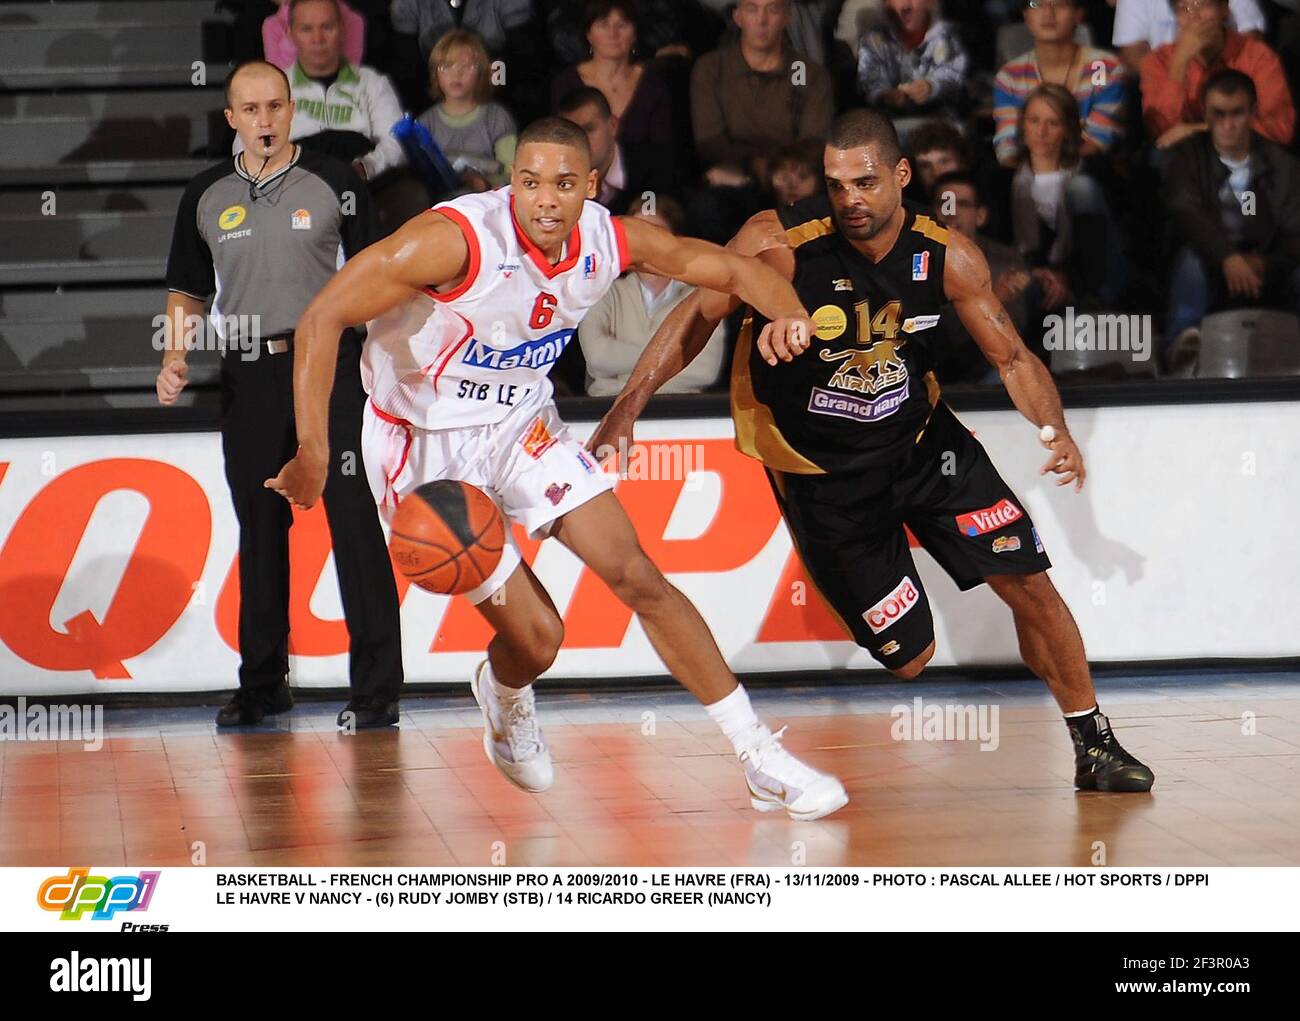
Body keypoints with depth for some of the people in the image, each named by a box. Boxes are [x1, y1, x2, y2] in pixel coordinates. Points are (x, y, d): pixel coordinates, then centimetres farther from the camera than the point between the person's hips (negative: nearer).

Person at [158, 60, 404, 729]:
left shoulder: (334, 183, 2)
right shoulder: (206, 197, 9)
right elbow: (188, 291, 17)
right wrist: (174, 359, 1)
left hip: (330, 366, -3)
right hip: (248, 374, 3)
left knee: (354, 521, -9)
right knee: (259, 530, 8)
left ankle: (376, 686, -7)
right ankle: (263, 683, 18)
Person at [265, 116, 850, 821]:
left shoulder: (611, 241, -11)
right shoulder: (458, 238, -29)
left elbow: (729, 266, 2)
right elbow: (324, 317, -28)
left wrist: (786, 310, -21)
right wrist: (313, 453, -35)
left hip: (522, 426, 5)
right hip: (425, 445, -5)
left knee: (637, 576, -4)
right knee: (536, 635, -7)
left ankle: (762, 760, 4)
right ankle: (503, 695, 33)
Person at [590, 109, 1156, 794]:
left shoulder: (949, 259, -13)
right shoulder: (780, 244, -23)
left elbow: (1012, 358, -3)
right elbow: (699, 313, -15)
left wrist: (1056, 429, -21)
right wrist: (629, 405, -25)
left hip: (921, 438, 3)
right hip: (823, 473, -3)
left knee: (1029, 584, -3)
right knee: (907, 657, -2)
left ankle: (1095, 746, 15)